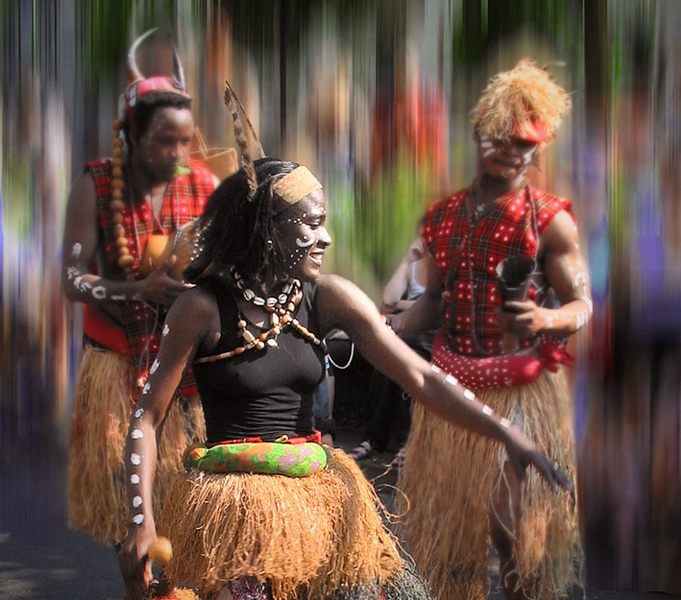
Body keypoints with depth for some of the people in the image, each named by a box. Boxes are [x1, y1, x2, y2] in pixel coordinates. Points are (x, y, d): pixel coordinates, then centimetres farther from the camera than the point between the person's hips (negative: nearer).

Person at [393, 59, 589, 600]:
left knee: (517, 514, 1)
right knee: (449, 510, 12)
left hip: (523, 388, -4)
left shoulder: (550, 220, -7)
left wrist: (545, 319, -30)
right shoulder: (445, 217, 7)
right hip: (452, 384, 5)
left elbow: (582, 306, -9)